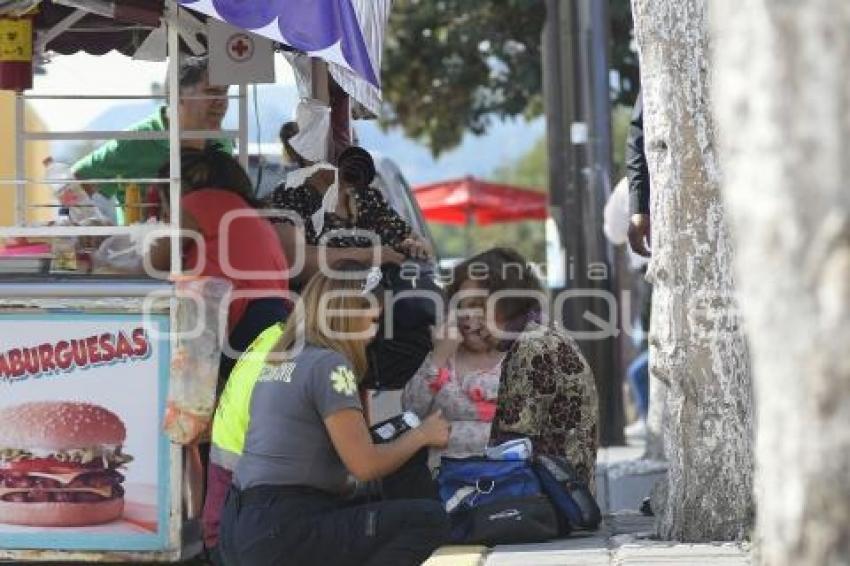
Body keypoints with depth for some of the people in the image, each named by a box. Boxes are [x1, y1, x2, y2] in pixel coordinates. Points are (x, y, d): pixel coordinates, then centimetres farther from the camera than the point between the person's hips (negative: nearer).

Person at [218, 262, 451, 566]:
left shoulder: (278, 360, 17)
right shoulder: (329, 364, -10)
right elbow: (365, 466, -12)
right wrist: (421, 435, 4)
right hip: (279, 534, -9)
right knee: (430, 520, -13)